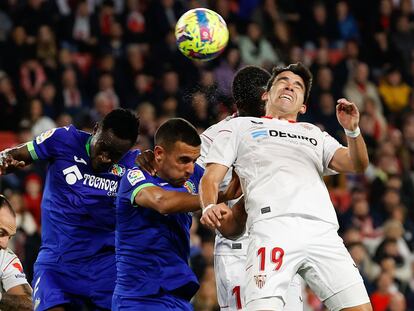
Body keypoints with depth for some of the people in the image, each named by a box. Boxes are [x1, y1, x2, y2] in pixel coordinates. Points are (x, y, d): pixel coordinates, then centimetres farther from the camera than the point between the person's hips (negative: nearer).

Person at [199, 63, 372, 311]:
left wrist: (353, 131, 0)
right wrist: (210, 207, -5)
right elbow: (211, 178, 17)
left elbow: (356, 165, 20)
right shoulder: (241, 127, 26)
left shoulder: (315, 134, 33)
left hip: (323, 232, 3)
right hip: (272, 227, -3)